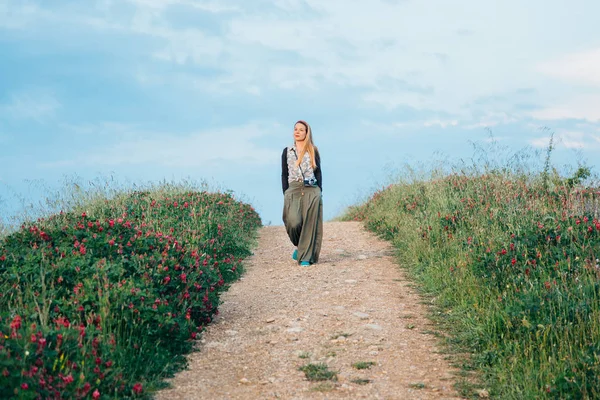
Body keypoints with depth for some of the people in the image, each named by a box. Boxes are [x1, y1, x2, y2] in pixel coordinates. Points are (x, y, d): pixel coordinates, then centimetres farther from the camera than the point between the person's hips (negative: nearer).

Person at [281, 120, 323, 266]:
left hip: (311, 191, 0)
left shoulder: (313, 151, 10)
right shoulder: (287, 152, 13)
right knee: (293, 222, -14)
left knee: (309, 224, -6)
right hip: (293, 191, 0)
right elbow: (284, 174, 12)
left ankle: (306, 257, 1)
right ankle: (299, 246, 16)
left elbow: (318, 173, 9)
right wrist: (285, 193, 2)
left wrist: (319, 192, -1)